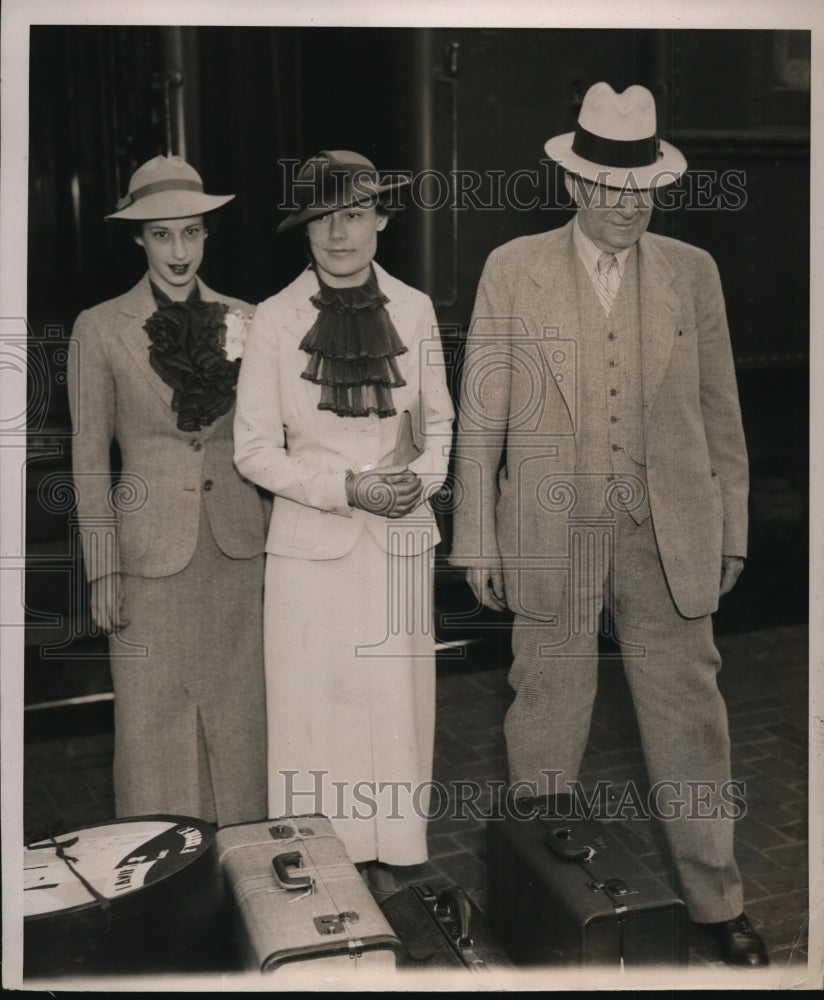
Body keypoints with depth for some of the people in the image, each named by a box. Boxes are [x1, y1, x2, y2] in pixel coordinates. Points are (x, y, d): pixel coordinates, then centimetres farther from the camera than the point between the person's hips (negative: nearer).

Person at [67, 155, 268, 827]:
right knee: (153, 722, 6)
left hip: (239, 546, 2)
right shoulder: (101, 329, -1)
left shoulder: (243, 321, 6)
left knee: (239, 717, 9)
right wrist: (102, 572, -4)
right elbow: (90, 460, 0)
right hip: (152, 550, -2)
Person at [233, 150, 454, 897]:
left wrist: (424, 474, -7)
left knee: (396, 700, 8)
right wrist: (345, 487, -14)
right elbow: (254, 449, -3)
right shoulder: (276, 319, -4)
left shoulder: (413, 310, 2)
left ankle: (386, 856, 24)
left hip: (399, 537, 2)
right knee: (314, 703, 3)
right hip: (312, 540, -2)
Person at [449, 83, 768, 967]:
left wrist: (731, 528, 9)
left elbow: (720, 413, 10)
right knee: (547, 718, 9)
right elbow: (479, 417, 1)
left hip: (669, 535, 2)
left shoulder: (692, 272, 6)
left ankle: (716, 899, 26)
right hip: (551, 536, -1)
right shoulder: (513, 269, 1)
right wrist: (478, 540, -1)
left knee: (689, 717, 8)